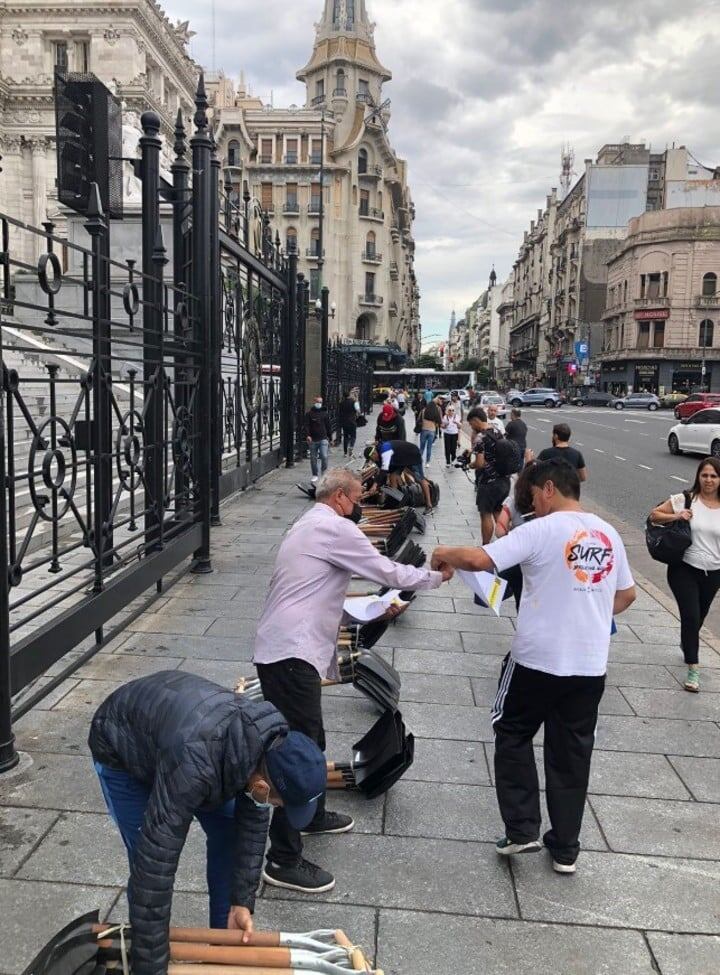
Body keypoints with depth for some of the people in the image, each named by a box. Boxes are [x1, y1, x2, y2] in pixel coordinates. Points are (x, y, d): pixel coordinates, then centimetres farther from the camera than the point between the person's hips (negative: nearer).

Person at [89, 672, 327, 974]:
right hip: (120, 748, -5)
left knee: (228, 833, 3)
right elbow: (154, 864, -41)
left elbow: (252, 824, -9)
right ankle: (141, 947, 16)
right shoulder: (194, 764, -46)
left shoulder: (268, 741, -24)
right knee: (149, 862, -10)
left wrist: (242, 901, -10)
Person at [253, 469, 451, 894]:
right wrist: (436, 576, 8)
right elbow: (387, 572, -7)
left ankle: (311, 815, 42)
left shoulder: (308, 526, 21)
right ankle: (284, 860, -1)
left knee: (311, 741, 23)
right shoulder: (335, 528, -11)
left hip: (284, 648, 11)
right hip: (291, 653, -11)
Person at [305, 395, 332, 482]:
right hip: (313, 440, 0)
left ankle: (324, 473, 5)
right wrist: (308, 435, -18)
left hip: (323, 439, 0)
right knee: (313, 458, 6)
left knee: (324, 456, -13)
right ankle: (315, 475, 18)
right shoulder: (309, 414, 4)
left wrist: (330, 438, 14)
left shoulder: (325, 413, 10)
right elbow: (307, 426, -3)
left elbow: (328, 426, 14)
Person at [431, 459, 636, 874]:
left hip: (538, 659, -5)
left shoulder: (542, 530, -13)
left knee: (513, 738, 16)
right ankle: (565, 849, 24)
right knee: (572, 753, 15)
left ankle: (522, 830, 13)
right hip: (591, 664, 5)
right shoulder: (608, 534, 6)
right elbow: (627, 595, 17)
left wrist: (447, 554, -4)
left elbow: (480, 560, -23)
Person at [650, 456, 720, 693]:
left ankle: (687, 645, 51)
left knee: (698, 618, 20)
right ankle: (693, 669, -1)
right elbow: (654, 514, -3)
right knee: (691, 616, -10)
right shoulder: (685, 500, -9)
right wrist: (676, 516, -20)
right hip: (684, 569, -3)